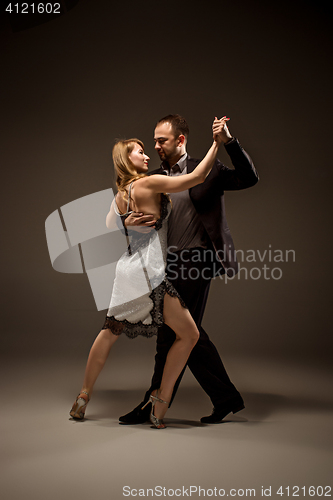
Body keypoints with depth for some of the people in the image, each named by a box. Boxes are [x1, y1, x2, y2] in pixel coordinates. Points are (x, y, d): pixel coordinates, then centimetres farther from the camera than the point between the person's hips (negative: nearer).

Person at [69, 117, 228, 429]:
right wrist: (217, 142, -8)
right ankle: (160, 401, 1)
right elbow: (196, 178, -13)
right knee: (189, 334, 0)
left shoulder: (118, 197, 13)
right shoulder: (149, 183, -10)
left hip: (126, 272, 9)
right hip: (147, 274, -8)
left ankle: (83, 398, 29)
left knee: (110, 332, 22)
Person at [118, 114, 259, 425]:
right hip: (171, 265, 7)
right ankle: (226, 398, 24)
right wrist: (127, 222, -11)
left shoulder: (206, 171, 0)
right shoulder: (154, 179, 15)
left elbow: (249, 178, -10)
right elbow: (128, 215, 13)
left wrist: (229, 142, -20)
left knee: (171, 335, -4)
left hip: (193, 262, -7)